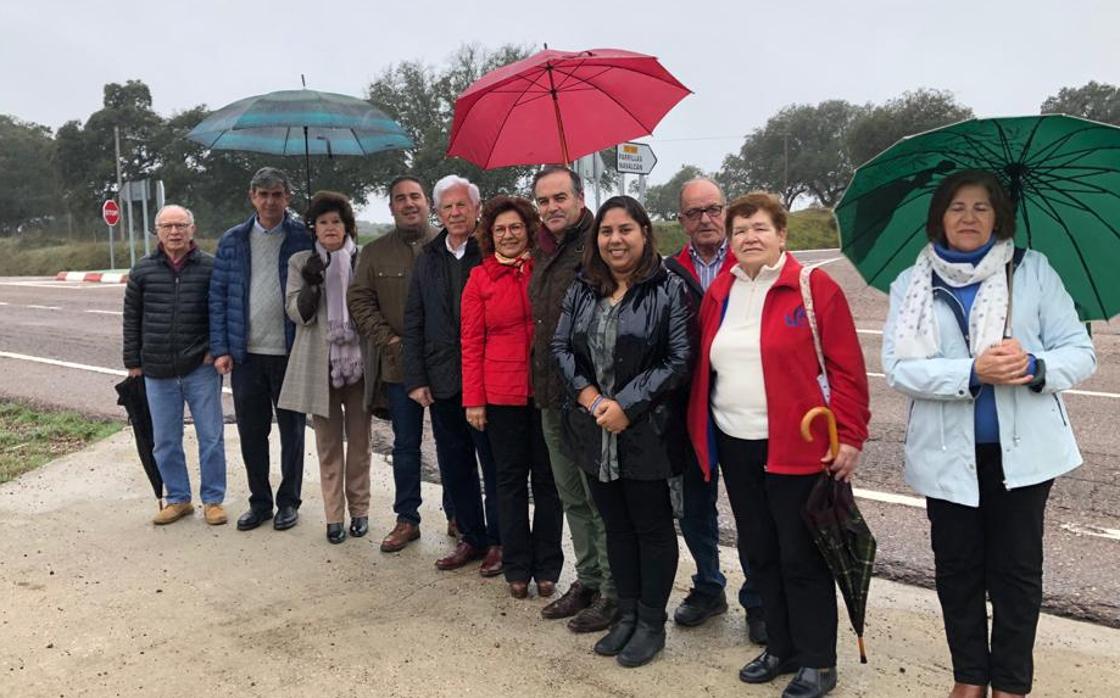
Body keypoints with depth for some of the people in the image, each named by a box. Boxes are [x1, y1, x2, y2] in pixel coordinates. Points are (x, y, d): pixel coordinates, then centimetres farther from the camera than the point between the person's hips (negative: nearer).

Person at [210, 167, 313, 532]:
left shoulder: (303, 238, -3)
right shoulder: (233, 240, 6)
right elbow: (218, 296, 7)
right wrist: (221, 349, -1)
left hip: (290, 352, -3)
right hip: (246, 352, 3)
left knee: (292, 430, 8)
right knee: (250, 431, 11)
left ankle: (288, 502, 23)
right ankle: (259, 501, 26)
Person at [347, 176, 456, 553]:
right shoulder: (375, 252, 8)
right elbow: (359, 300, 5)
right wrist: (388, 341, -6)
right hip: (398, 363, 2)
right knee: (406, 445, 10)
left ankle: (456, 515, 23)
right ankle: (407, 519, 22)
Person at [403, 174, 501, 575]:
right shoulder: (428, 258, 10)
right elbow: (413, 322, 10)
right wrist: (416, 379, 3)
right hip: (442, 382, 5)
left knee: (494, 465, 6)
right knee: (454, 466, 14)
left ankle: (498, 541, 21)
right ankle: (472, 537, 29)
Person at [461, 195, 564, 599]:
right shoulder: (480, 278, 2)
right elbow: (471, 342, 1)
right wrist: (473, 400, -4)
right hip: (502, 393, 0)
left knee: (548, 478, 9)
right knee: (510, 479, 10)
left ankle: (547, 567, 23)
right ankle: (517, 568, 22)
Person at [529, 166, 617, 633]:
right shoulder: (543, 254, 13)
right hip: (552, 397, 9)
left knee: (601, 500, 2)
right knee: (572, 497, 17)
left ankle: (613, 592, 16)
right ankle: (587, 581, 31)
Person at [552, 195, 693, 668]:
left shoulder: (668, 290, -8)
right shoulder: (581, 291, 8)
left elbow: (679, 359, -12)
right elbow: (561, 347, 9)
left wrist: (627, 405, -16)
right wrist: (587, 394, -8)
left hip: (645, 431, -5)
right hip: (594, 430, 5)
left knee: (652, 526, 8)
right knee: (615, 524, 16)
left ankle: (652, 622, 24)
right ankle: (627, 614, 32)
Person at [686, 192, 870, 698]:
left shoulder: (814, 287, -7)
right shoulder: (718, 293, 10)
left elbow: (846, 368, -9)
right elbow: (705, 367, 13)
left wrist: (849, 437, -13)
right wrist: (702, 433, 9)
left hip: (796, 446, -6)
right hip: (735, 445, 6)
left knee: (801, 557, 4)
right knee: (759, 553, 15)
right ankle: (781, 648, 32)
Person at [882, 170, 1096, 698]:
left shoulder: (1033, 270, 2)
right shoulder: (910, 286, 2)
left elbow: (1081, 352, -1)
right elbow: (898, 368, -11)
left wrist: (1034, 367, -22)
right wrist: (973, 371, -24)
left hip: (1022, 449, 0)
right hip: (948, 452, 1)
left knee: (1017, 570, 8)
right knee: (957, 568, 12)